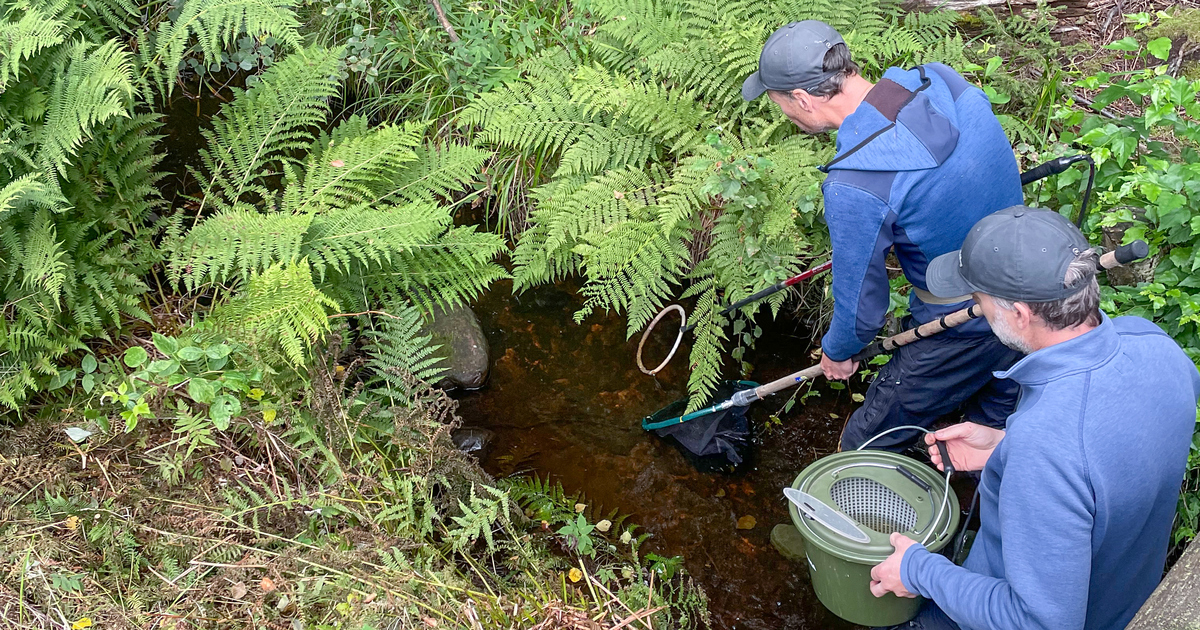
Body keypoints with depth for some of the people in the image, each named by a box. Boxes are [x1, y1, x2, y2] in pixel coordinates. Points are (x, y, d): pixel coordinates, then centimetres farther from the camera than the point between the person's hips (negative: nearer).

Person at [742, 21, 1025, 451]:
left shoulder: (854, 186, -34)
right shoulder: (943, 78, -12)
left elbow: (861, 306, -19)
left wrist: (837, 352, 3)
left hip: (962, 335, -8)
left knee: (863, 451, 13)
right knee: (996, 419, 33)